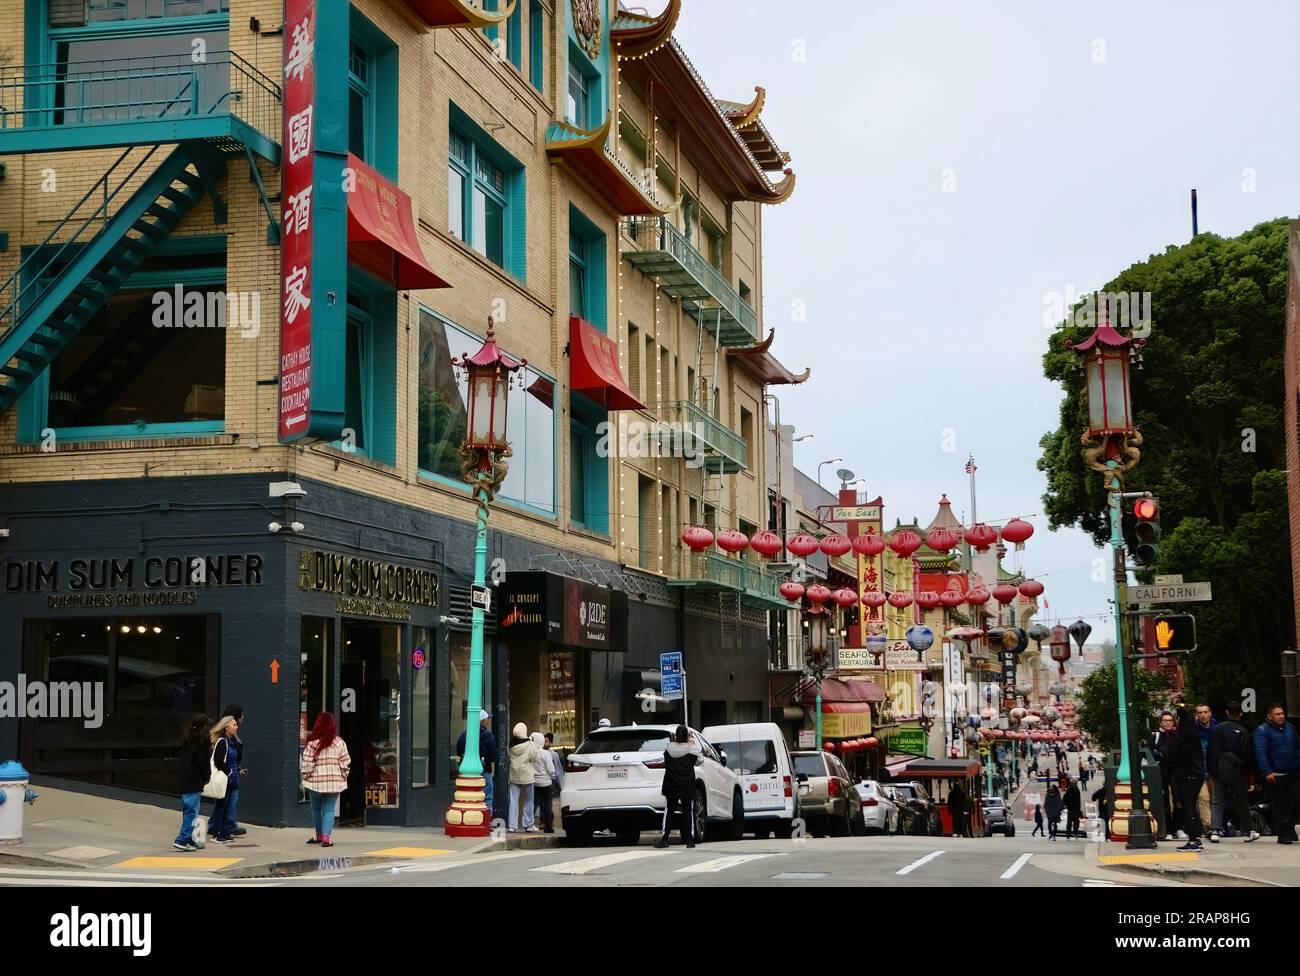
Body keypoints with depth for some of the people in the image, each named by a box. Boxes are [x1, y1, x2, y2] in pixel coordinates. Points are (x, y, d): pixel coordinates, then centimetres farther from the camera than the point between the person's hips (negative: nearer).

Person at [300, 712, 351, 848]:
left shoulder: (312, 743, -9)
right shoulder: (339, 742, -3)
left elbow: (306, 763, -8)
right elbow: (345, 762, 1)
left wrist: (305, 776, 7)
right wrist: (344, 776, 13)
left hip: (316, 781, -1)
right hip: (334, 781, 1)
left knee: (316, 809, 17)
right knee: (329, 809, 4)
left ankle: (319, 835, 27)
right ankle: (326, 835, -13)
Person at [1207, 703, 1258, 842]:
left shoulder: (1217, 729, -1)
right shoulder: (1243, 731, -7)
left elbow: (1211, 752, 2)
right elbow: (1247, 754, -5)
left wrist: (1212, 771, 8)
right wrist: (1247, 772, 4)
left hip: (1219, 771, 1)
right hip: (1237, 771, -1)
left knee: (1217, 801, 3)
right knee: (1241, 802, 10)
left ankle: (1215, 830, -12)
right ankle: (1246, 832, 17)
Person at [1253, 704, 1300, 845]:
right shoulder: (1262, 730, -7)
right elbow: (1260, 753, -14)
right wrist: (1267, 772, -21)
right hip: (1275, 775, -5)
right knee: (1280, 805, -3)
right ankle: (1283, 835, 2)